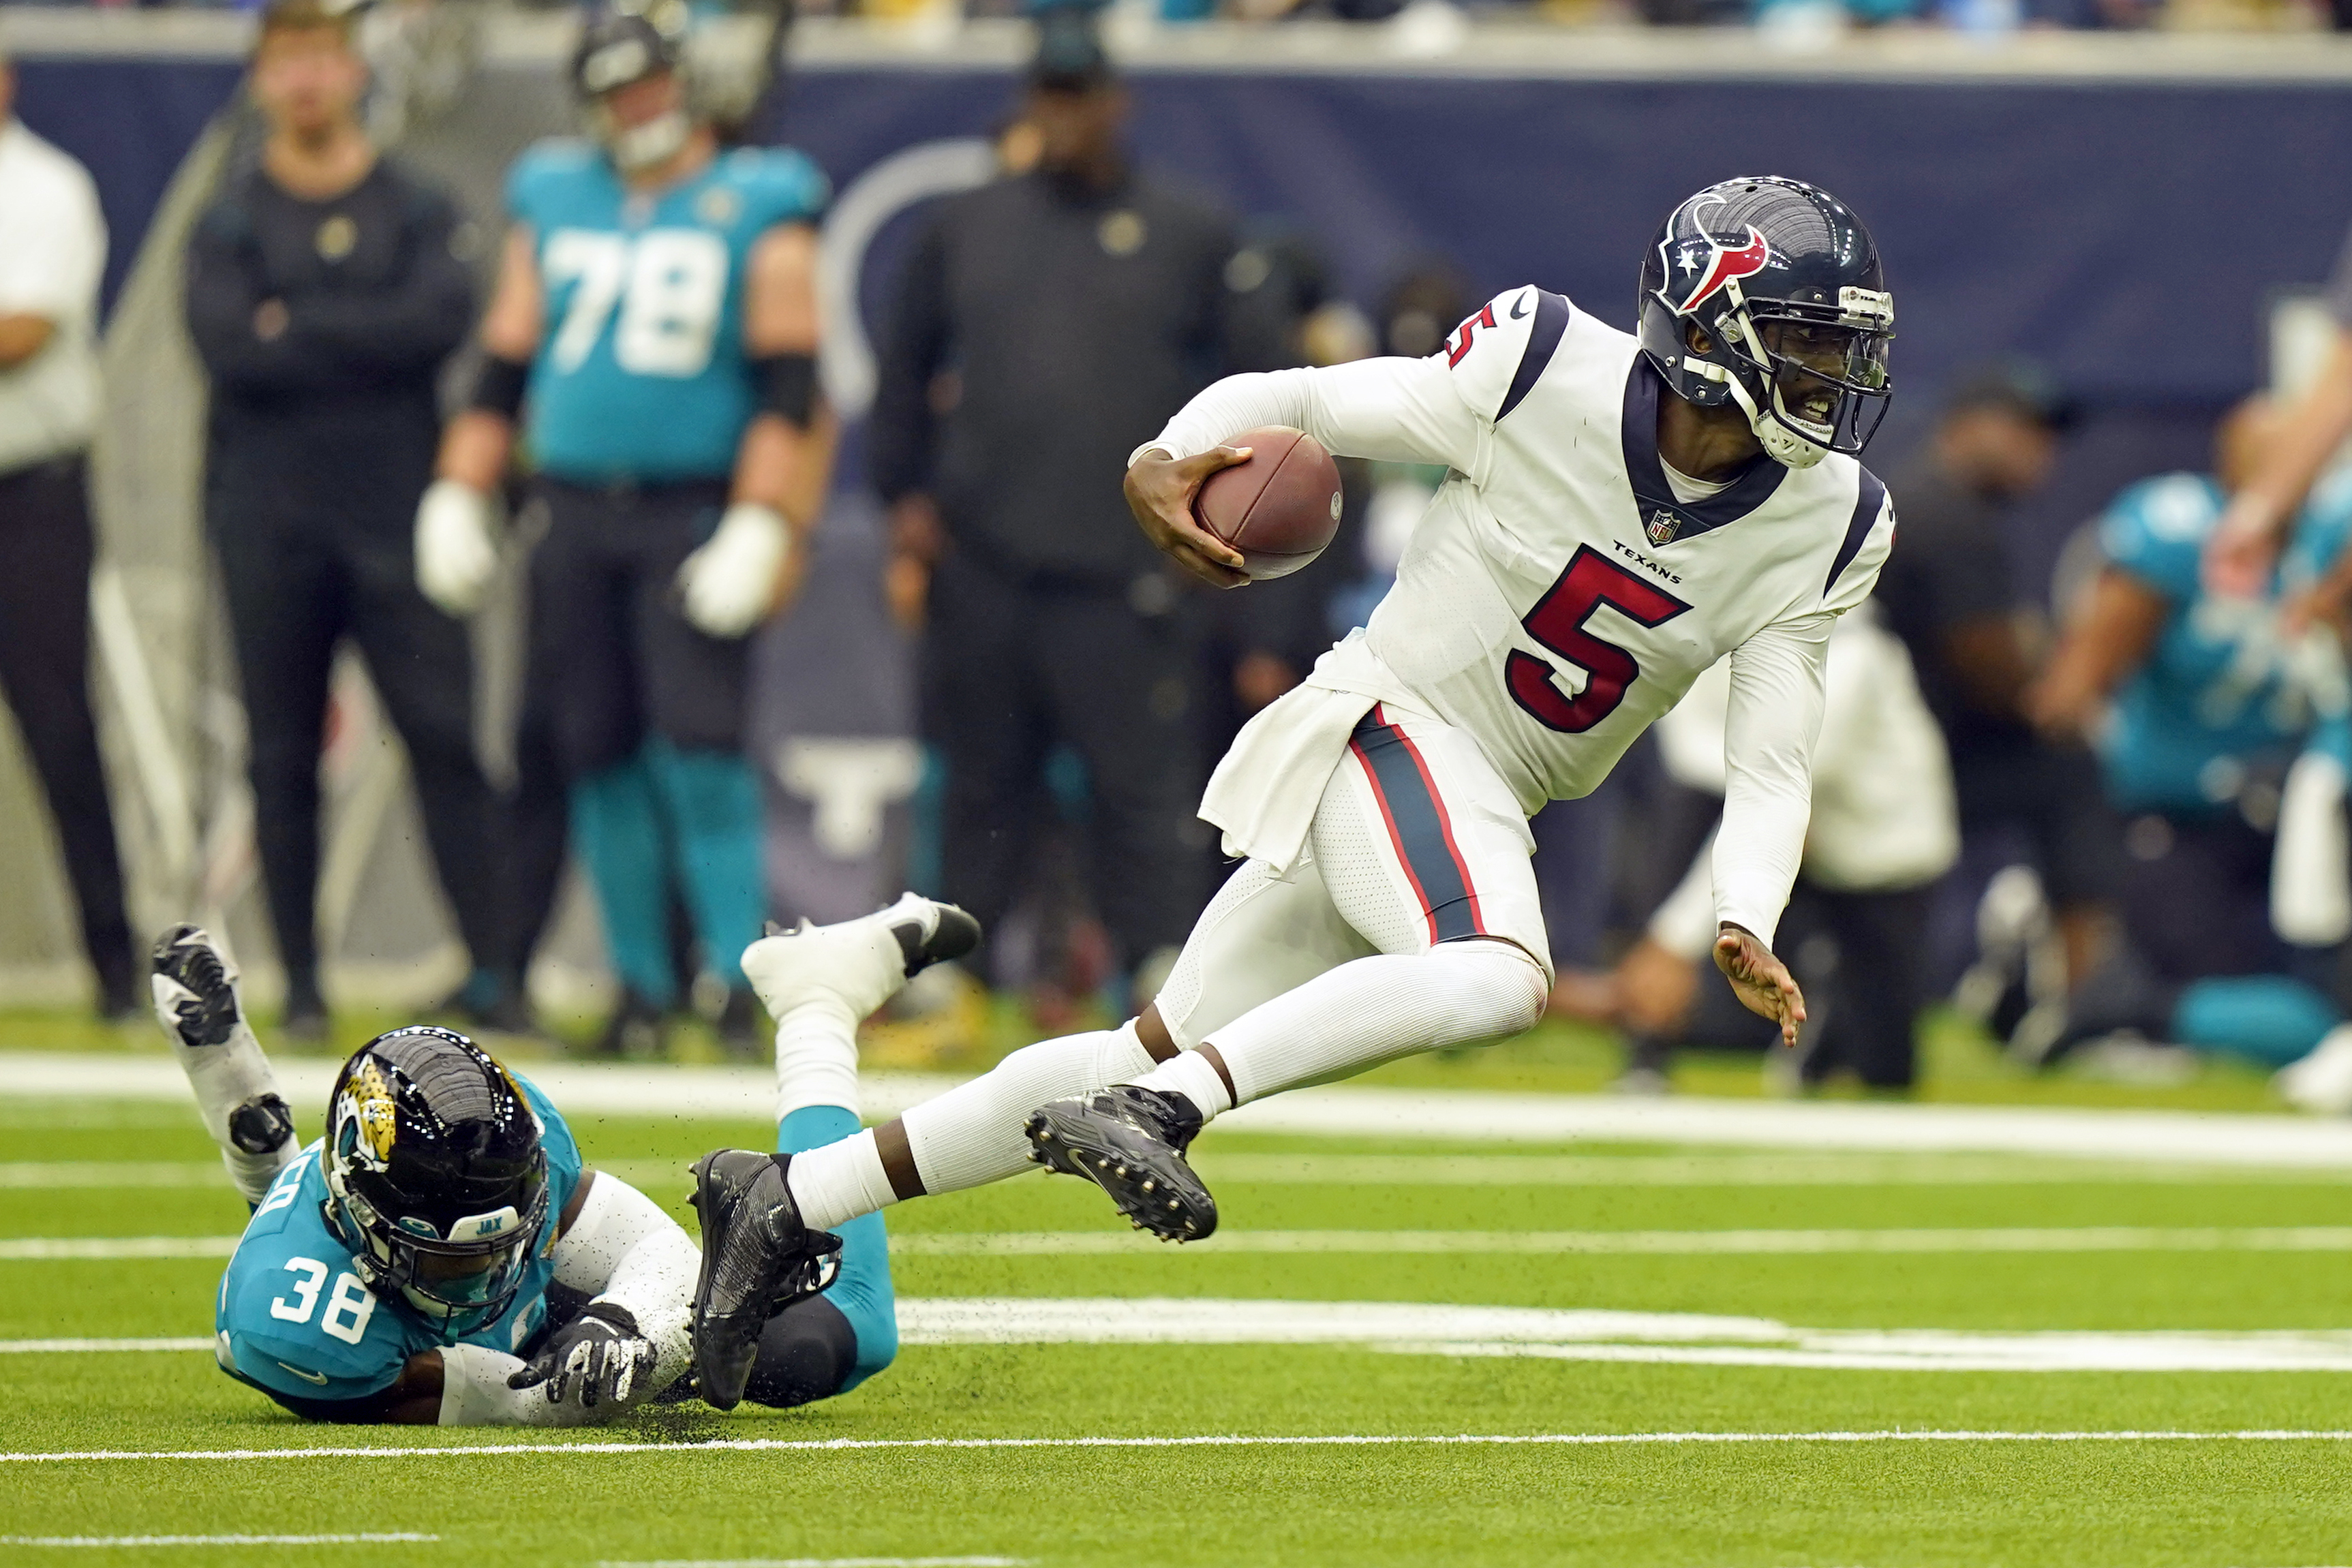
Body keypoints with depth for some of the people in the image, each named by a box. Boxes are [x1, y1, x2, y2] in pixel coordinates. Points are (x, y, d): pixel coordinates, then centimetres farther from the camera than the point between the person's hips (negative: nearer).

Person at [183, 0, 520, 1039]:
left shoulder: (416, 212, 8)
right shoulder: (230, 221, 7)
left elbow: (444, 318, -10)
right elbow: (224, 345, -9)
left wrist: (297, 327, -8)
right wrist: (370, 342, -8)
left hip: (394, 520, -1)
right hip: (270, 520, 1)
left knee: (444, 740, -8)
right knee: (282, 758, 2)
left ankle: (492, 975, -8)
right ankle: (302, 985, 7)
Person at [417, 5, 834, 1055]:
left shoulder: (758, 209, 1)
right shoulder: (555, 200, 13)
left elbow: (788, 386, -5)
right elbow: (502, 365, 17)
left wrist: (757, 528, -13)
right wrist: (456, 497, 10)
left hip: (692, 514, -4)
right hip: (574, 517, 4)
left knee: (699, 749, -14)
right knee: (599, 760, 4)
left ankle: (740, 982, -10)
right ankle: (642, 982, 13)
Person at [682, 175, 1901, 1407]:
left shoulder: (1823, 531, -4)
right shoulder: (1548, 374, -15)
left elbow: (1771, 768, -3)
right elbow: (1298, 404, -3)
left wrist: (1746, 930, -21)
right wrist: (1166, 461, -22)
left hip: (1486, 811, 6)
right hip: (1385, 723, -6)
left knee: (1169, 1053, 6)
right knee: (1500, 978, -35)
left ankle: (782, 1206, 13)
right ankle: (1149, 1113, -35)